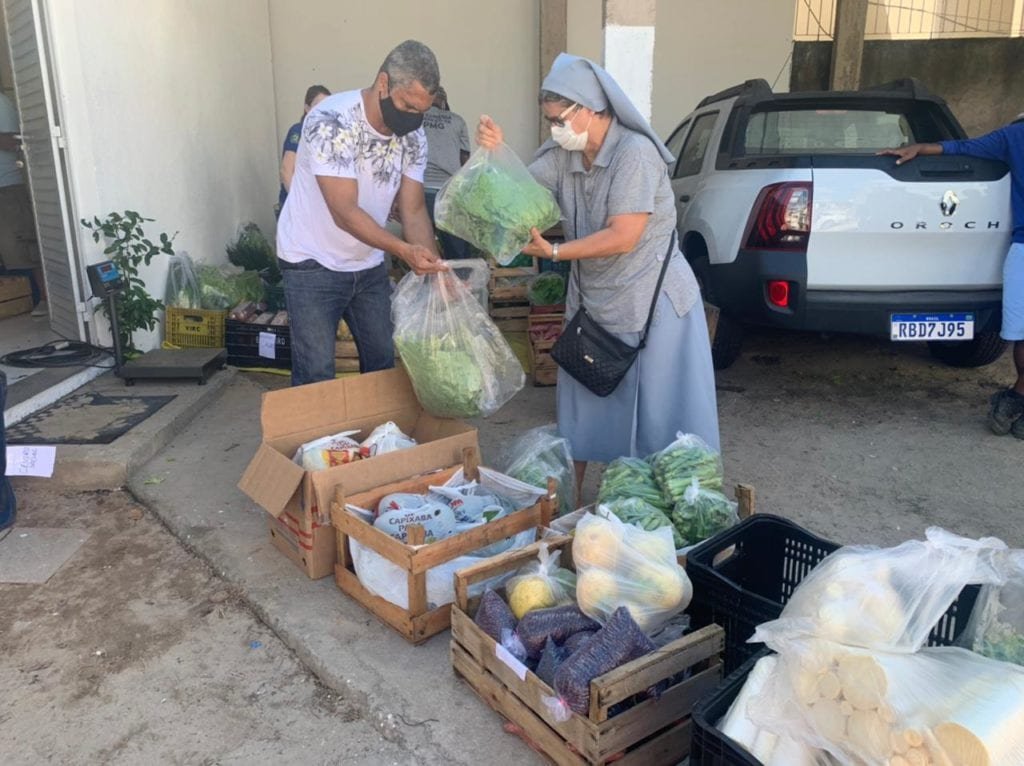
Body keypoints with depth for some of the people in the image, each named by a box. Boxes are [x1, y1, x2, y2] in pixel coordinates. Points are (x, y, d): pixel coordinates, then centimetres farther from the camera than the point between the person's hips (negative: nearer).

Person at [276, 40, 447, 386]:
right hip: (313, 263, -6)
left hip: (369, 265, 6)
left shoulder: (413, 135, -5)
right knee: (317, 376, -4)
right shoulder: (331, 121, -24)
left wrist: (434, 266, -20)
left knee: (384, 363, 12)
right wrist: (403, 250, -39)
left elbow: (413, 210, -4)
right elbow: (345, 212, -28)